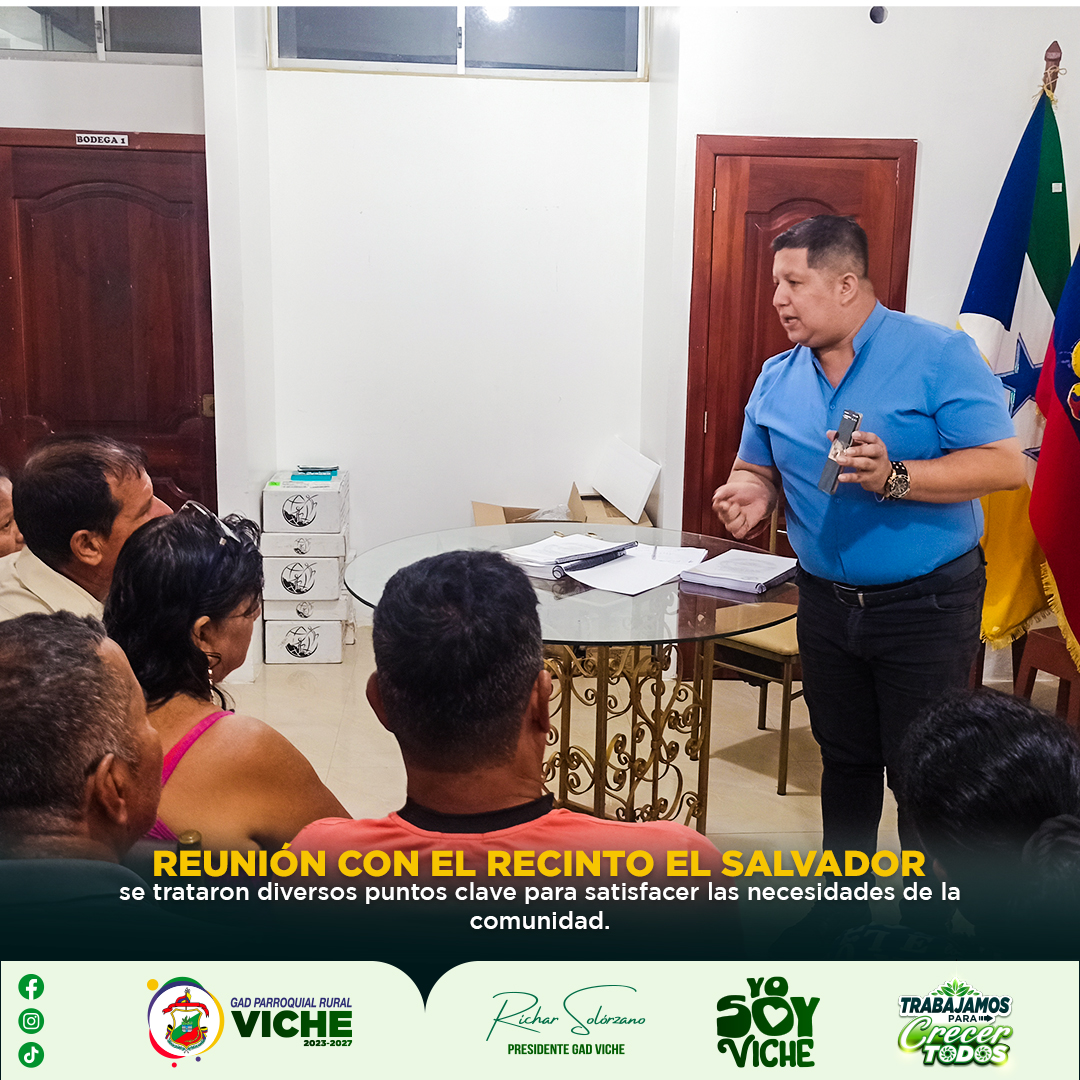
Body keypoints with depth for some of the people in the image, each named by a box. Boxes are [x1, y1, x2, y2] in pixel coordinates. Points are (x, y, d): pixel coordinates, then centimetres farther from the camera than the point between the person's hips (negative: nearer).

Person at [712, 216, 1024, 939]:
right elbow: (757, 466, 15)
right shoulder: (777, 378, 5)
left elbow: (1005, 464, -18)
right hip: (827, 602, 6)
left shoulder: (939, 355, -12)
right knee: (845, 759, 19)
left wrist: (895, 478, -29)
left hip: (927, 602, -5)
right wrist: (751, 491, -9)